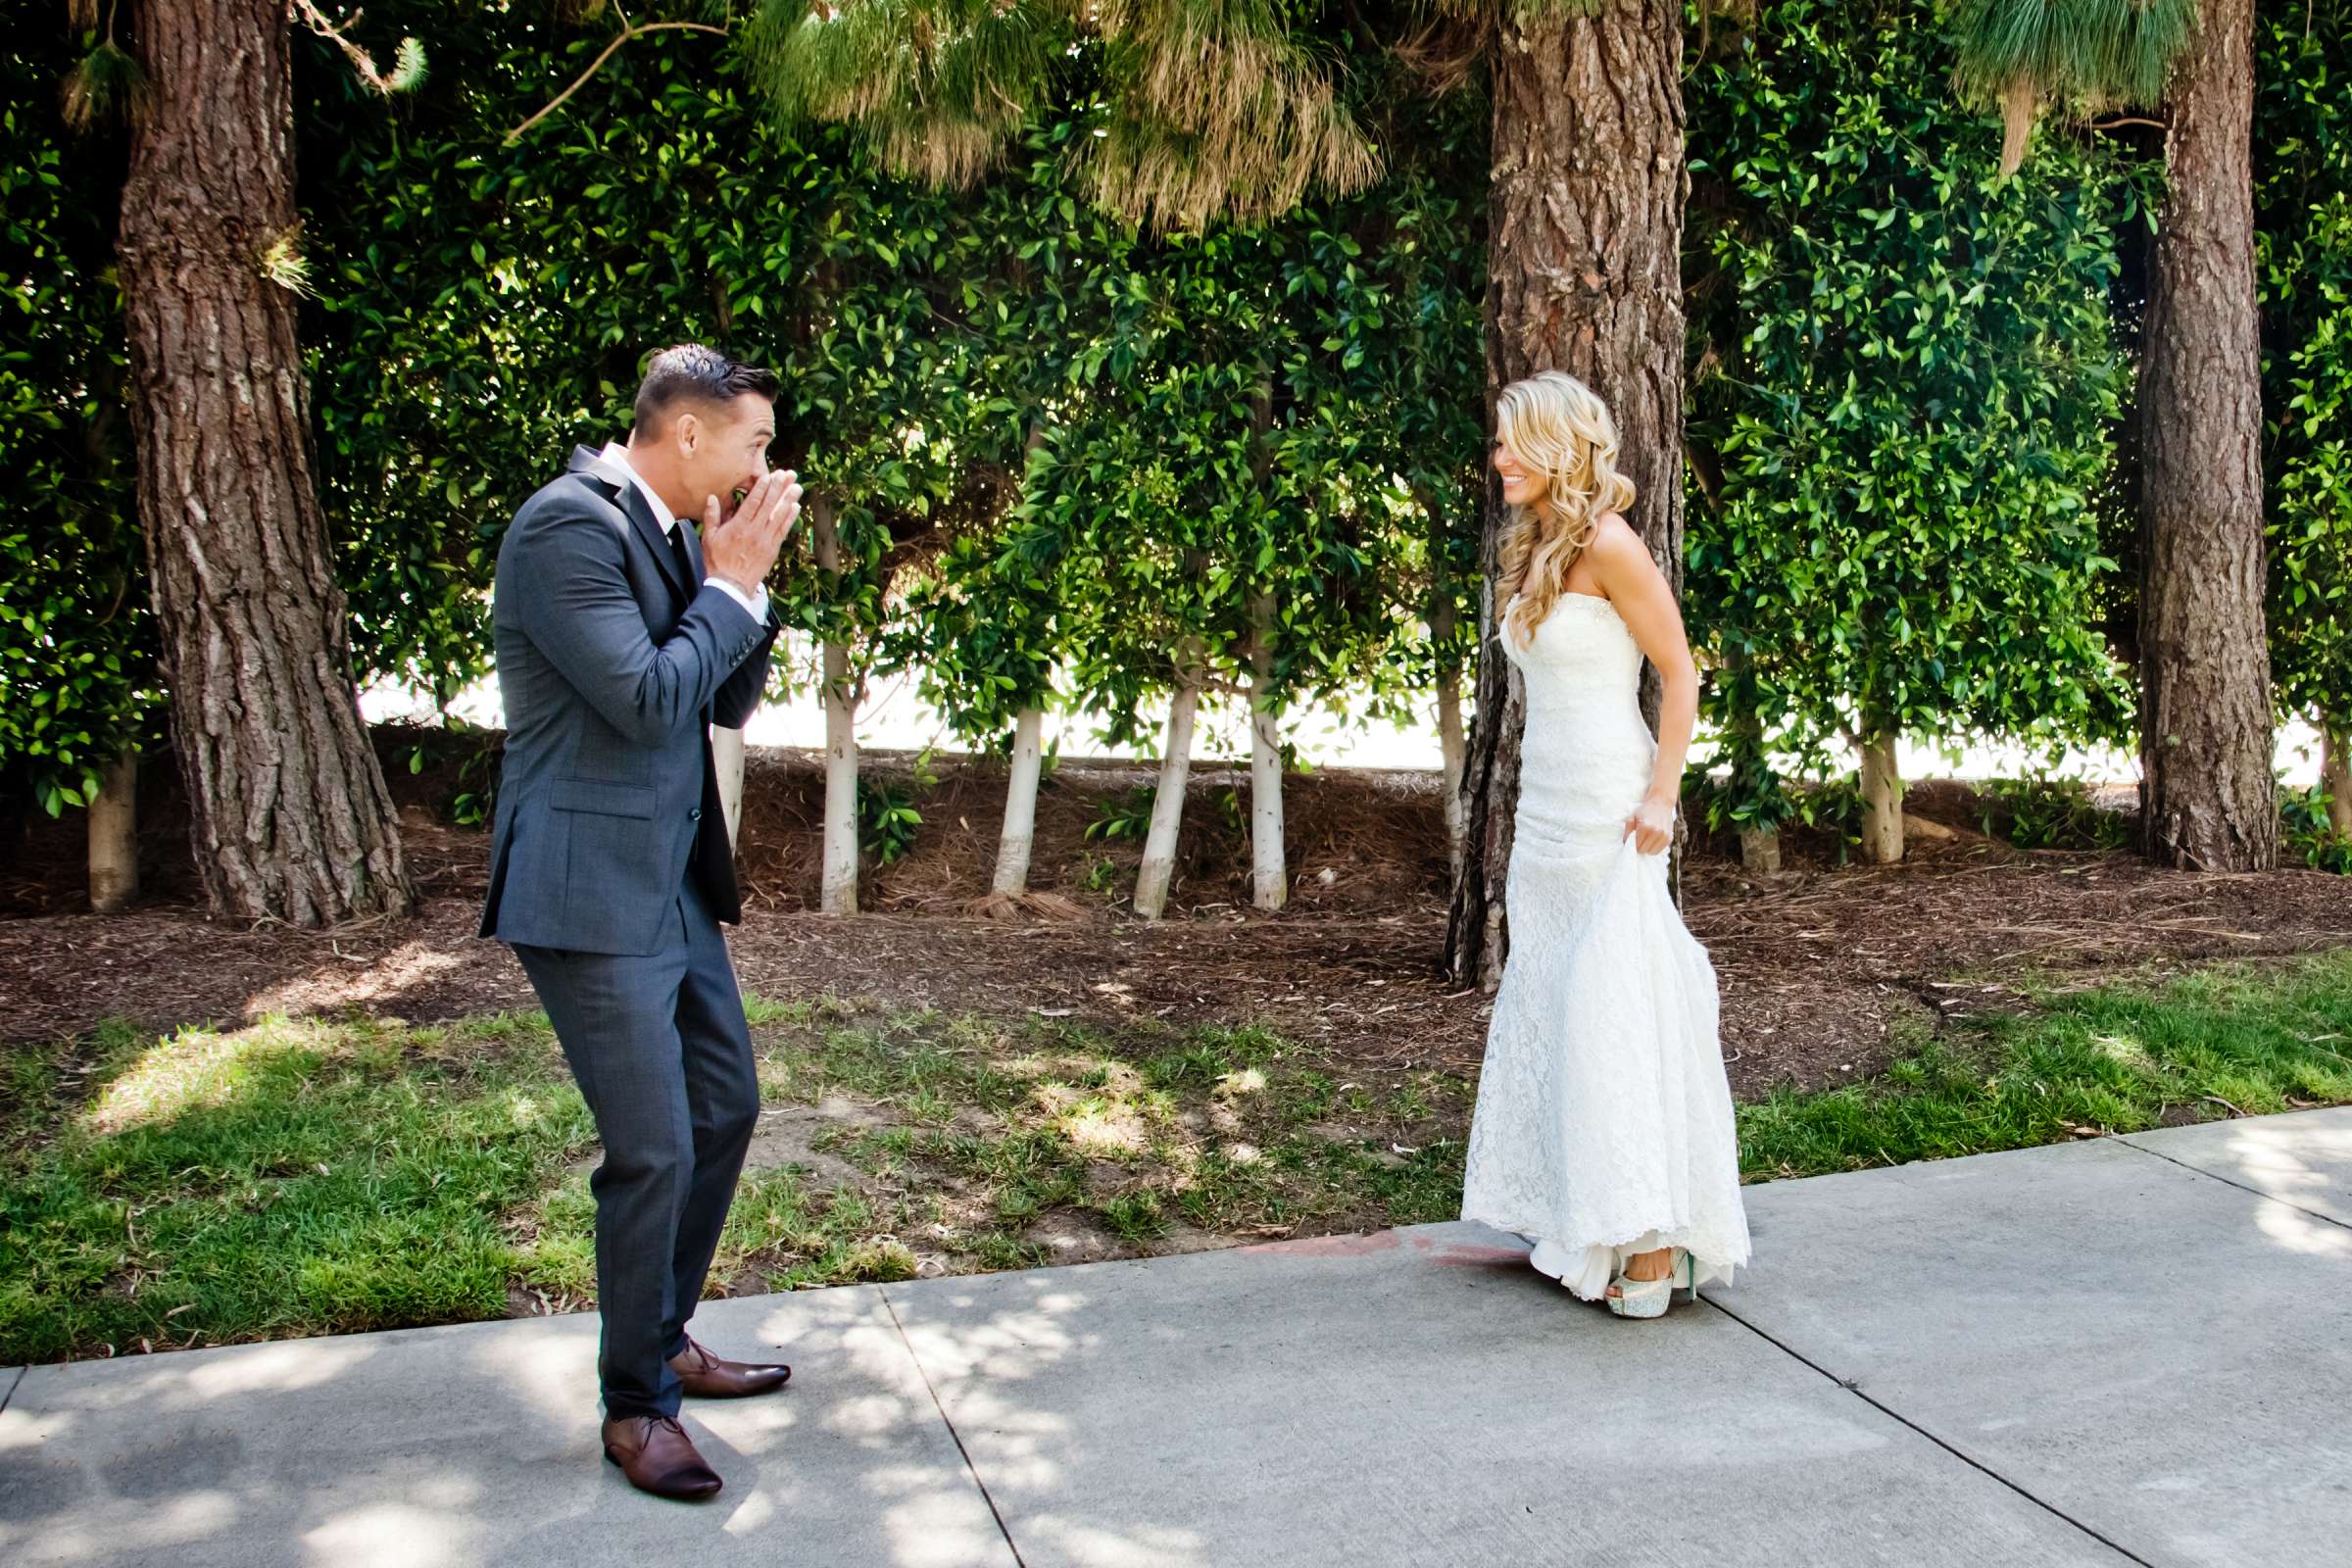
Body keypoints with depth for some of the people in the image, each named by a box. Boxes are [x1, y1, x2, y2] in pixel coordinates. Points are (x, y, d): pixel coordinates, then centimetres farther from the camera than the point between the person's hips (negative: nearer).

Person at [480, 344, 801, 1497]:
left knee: (726, 1105, 17)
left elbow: (732, 703, 13)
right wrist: (731, 584, -13)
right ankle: (635, 1404, 15)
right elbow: (647, 700, -24)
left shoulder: (679, 534, 10)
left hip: (673, 882, 10)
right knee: (654, 1149, -5)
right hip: (591, 893, -10)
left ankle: (666, 1341, 35)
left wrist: (746, 583, -1)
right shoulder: (569, 525, -17)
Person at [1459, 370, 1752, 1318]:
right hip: (1543, 806, 9)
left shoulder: (1607, 545, -12)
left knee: (1617, 1004, -7)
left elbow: (1681, 673, -10)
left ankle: (1653, 1240, -1)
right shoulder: (1531, 552, 13)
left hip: (1607, 810, -9)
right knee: (1549, 1004, 11)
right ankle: (1579, 1221, 20)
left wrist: (1661, 795, -18)